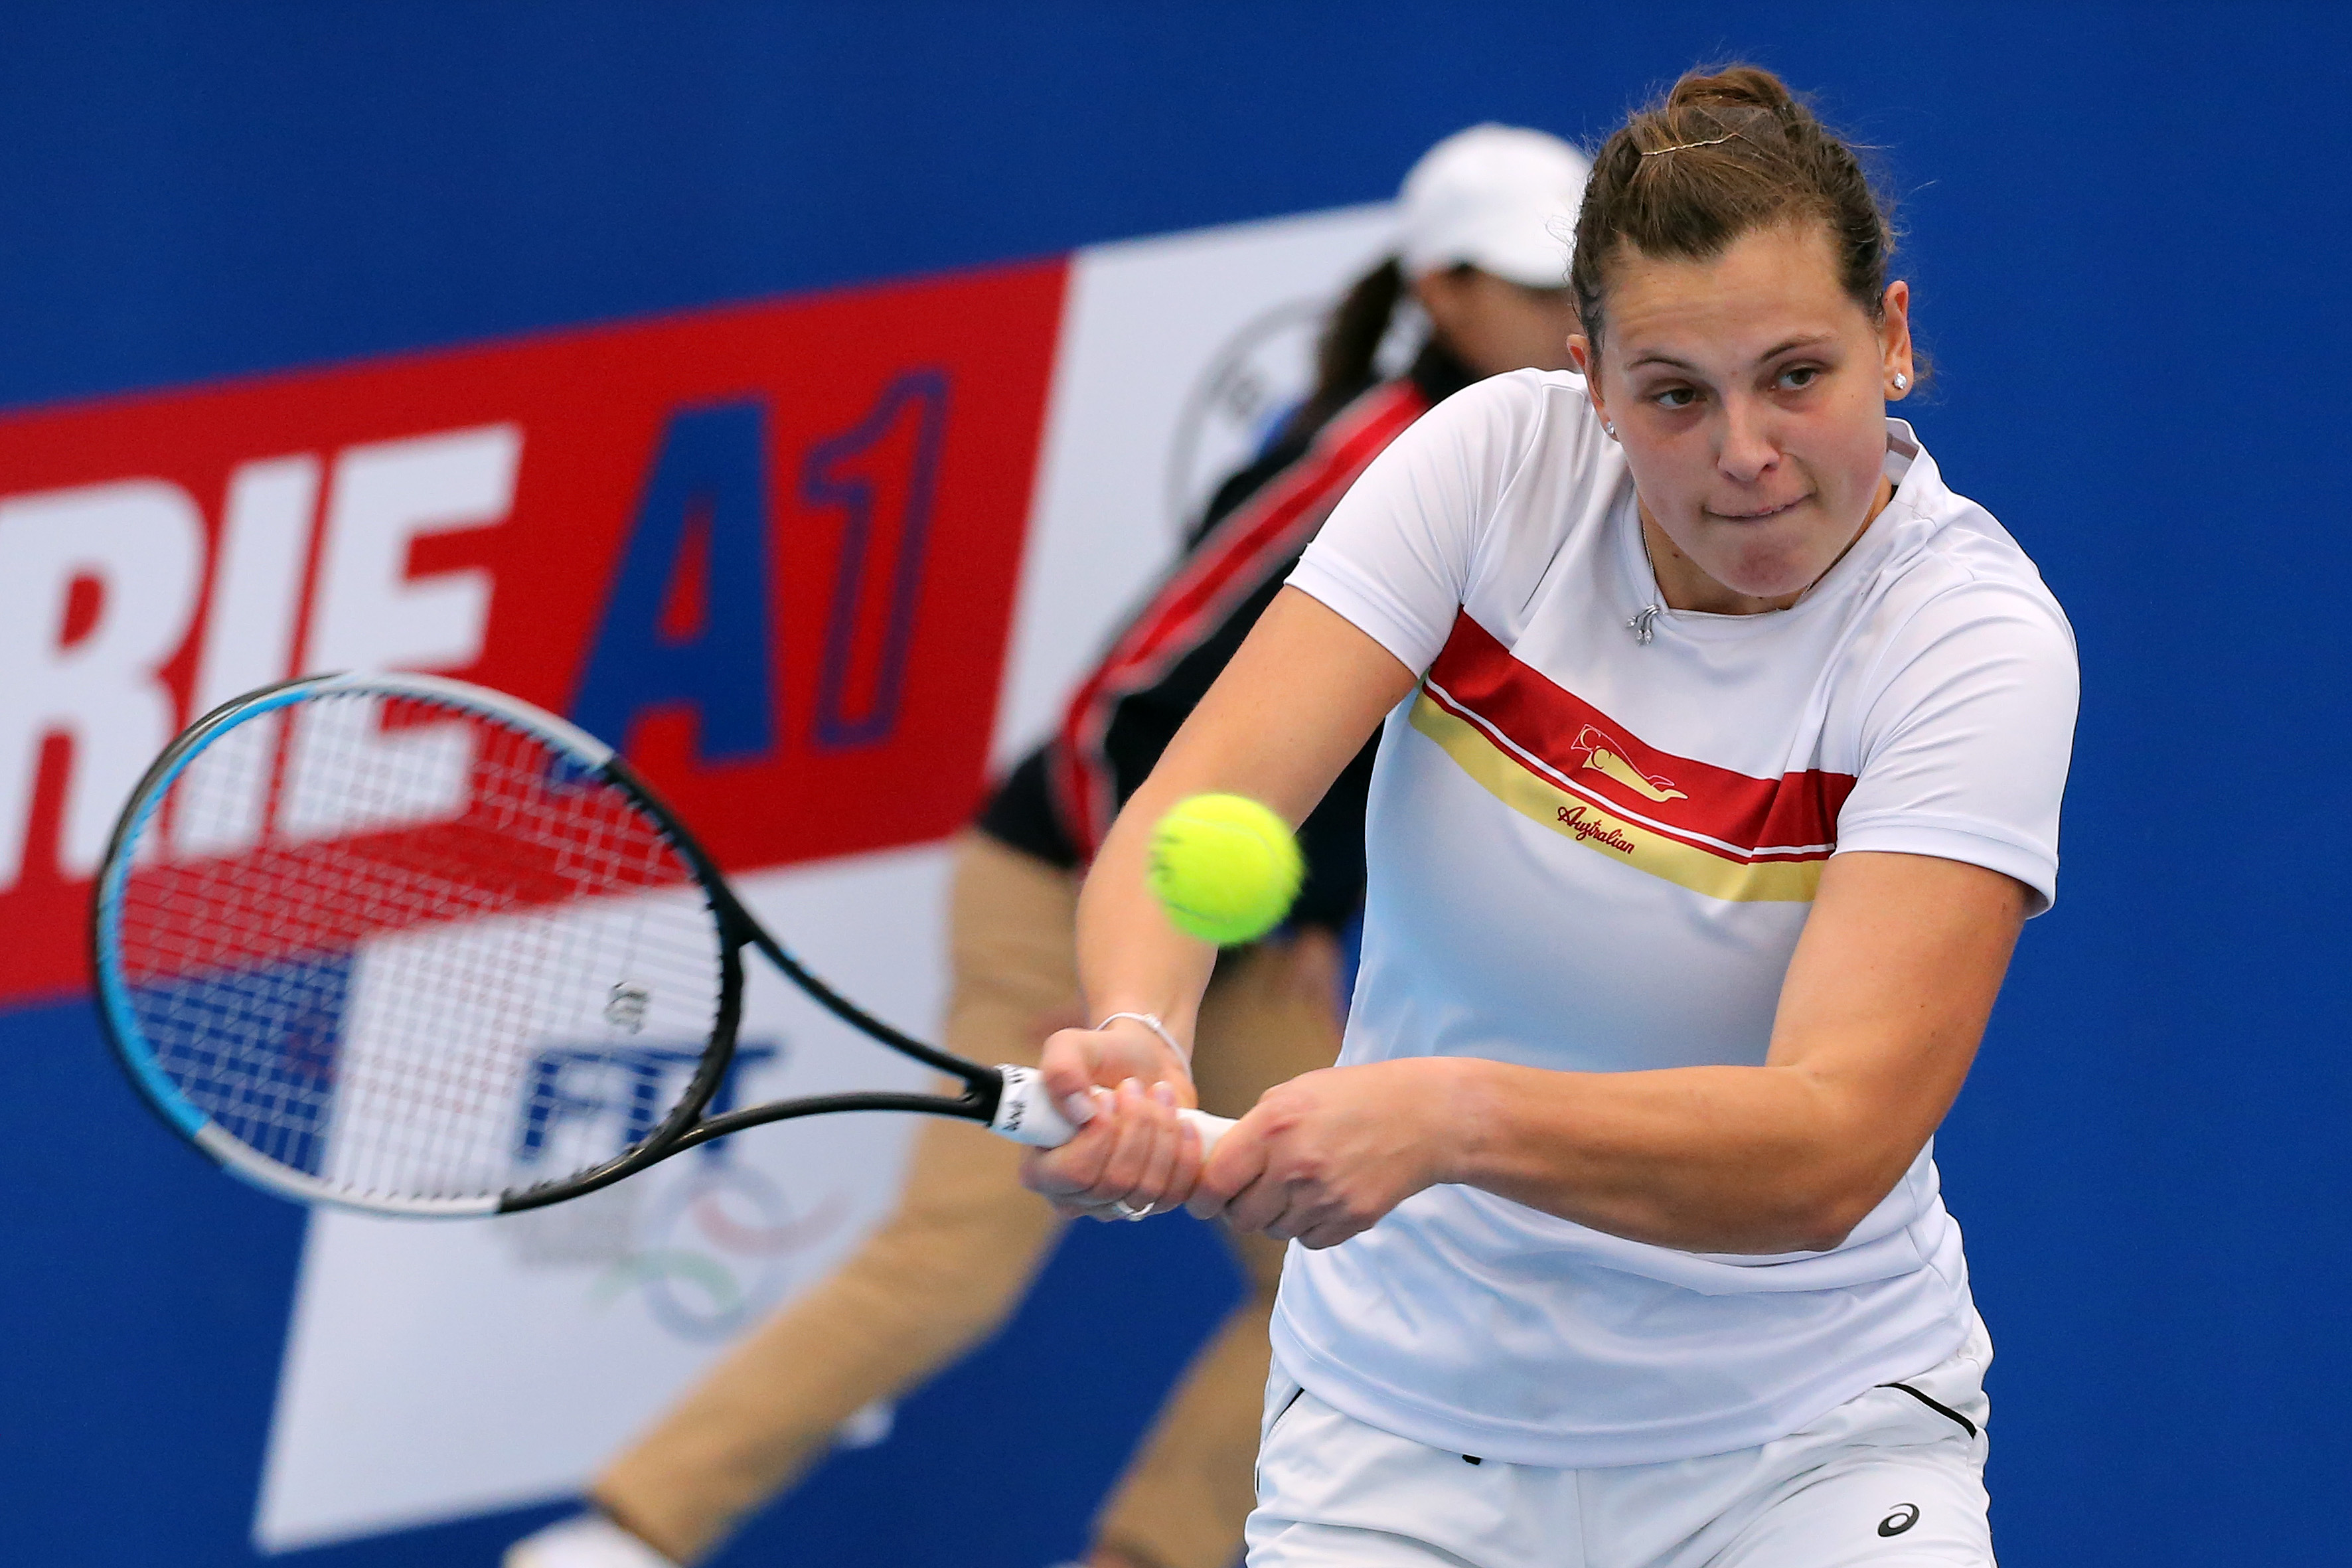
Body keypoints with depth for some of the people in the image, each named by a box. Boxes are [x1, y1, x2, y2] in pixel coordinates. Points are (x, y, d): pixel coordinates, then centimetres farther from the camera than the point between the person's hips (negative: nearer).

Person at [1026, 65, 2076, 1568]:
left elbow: (1834, 1146, -28)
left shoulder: (1975, 640, -16)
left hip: (1806, 1428, -2)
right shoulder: (1501, 461, -7)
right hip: (1402, 1421, 2)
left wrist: (1451, 1116, -43)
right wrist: (1137, 1037, -38)